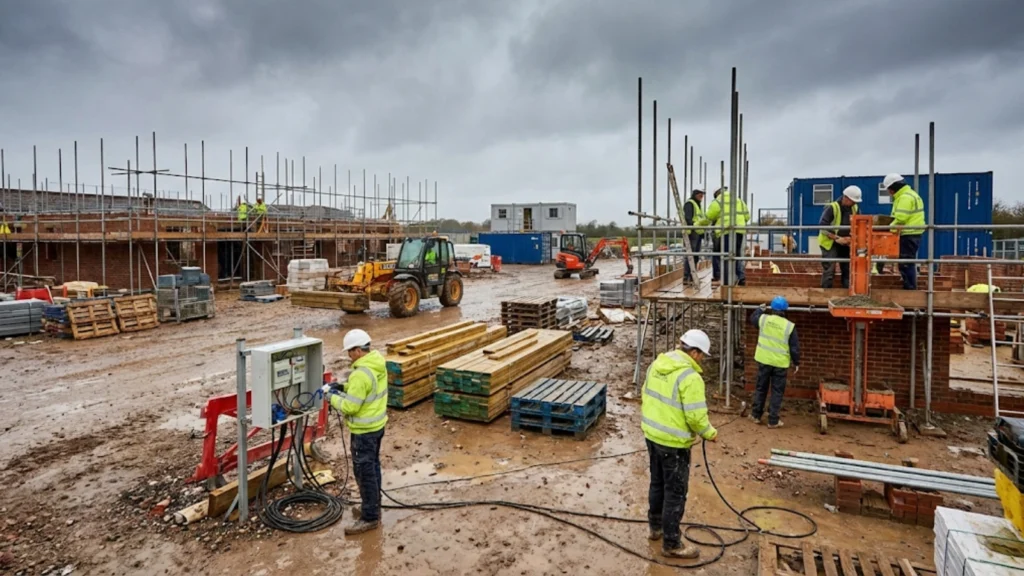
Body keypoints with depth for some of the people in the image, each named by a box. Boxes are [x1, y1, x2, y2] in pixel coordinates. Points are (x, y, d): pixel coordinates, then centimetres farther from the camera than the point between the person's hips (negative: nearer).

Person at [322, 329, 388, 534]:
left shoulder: (361, 374, -28)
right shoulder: (378, 364, 2)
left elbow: (349, 407, -25)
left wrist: (332, 396, -9)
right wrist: (343, 387, 8)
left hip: (364, 430, -10)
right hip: (377, 424, 10)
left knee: (364, 473, 2)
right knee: (373, 468, 21)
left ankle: (369, 518, 13)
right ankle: (373, 507, 35)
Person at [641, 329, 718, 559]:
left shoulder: (657, 364, 1)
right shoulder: (690, 377, -24)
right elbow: (696, 417, -22)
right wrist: (710, 433, -3)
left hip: (651, 434, 8)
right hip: (673, 442, -8)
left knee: (657, 483, 23)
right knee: (675, 492, 7)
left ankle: (656, 526, 40)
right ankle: (672, 544, 19)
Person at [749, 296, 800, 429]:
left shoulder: (763, 319, -5)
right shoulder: (790, 326, -10)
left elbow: (753, 318, 20)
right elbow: (794, 347, -5)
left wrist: (760, 309, 37)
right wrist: (796, 362, 8)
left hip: (763, 360, 2)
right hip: (780, 363, -2)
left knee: (761, 388, 16)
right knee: (777, 392, 8)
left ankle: (756, 415, 25)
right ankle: (773, 421, 12)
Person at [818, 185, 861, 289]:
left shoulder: (854, 208, 3)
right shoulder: (832, 208, -18)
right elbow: (822, 227, -22)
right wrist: (837, 238, -25)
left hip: (846, 244, 7)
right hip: (830, 243, -7)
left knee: (848, 269, 8)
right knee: (829, 270, -12)